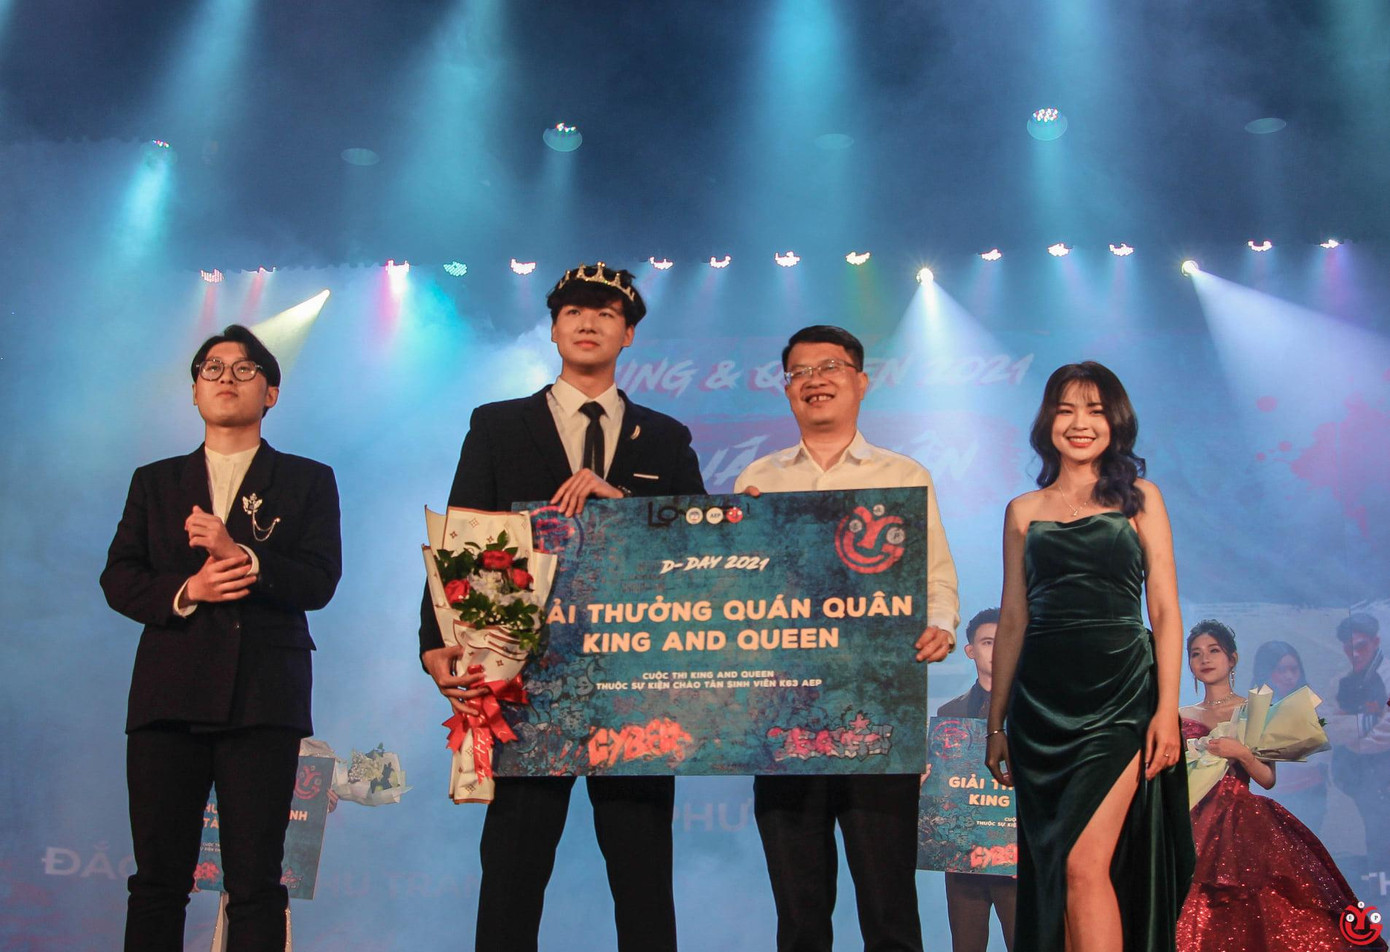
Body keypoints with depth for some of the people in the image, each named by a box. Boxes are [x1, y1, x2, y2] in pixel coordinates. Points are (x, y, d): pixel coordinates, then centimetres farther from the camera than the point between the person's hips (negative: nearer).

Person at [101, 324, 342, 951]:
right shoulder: (154, 482, 20)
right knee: (159, 877, 3)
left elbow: (319, 582, -1)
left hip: (263, 699, -2)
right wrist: (185, 589, -10)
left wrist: (243, 556, -17)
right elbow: (118, 580, 9)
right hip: (169, 694, 2)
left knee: (256, 883, -2)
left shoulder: (307, 481, 12)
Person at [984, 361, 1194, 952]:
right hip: (1042, 702, 3)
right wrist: (996, 723, 10)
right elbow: (1012, 620, 12)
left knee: (1085, 865, -13)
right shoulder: (1024, 511, 11)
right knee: (1050, 870, 7)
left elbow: (1165, 610, 2)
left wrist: (1168, 708, -9)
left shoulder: (1138, 499, 6)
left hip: (1119, 697, -3)